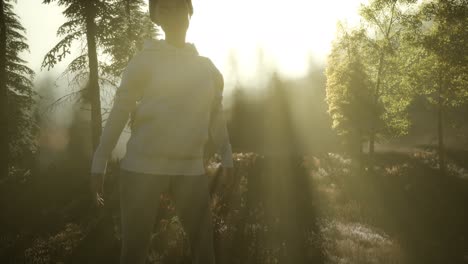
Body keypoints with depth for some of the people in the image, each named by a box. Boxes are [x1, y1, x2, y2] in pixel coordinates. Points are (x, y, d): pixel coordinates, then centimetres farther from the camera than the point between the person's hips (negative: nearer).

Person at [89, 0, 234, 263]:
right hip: (143, 167, -3)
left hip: (192, 170, 4)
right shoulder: (145, 60, 0)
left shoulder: (207, 68, 12)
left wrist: (227, 159, 9)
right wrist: (99, 166, -5)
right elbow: (119, 112, -1)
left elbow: (216, 116, 18)